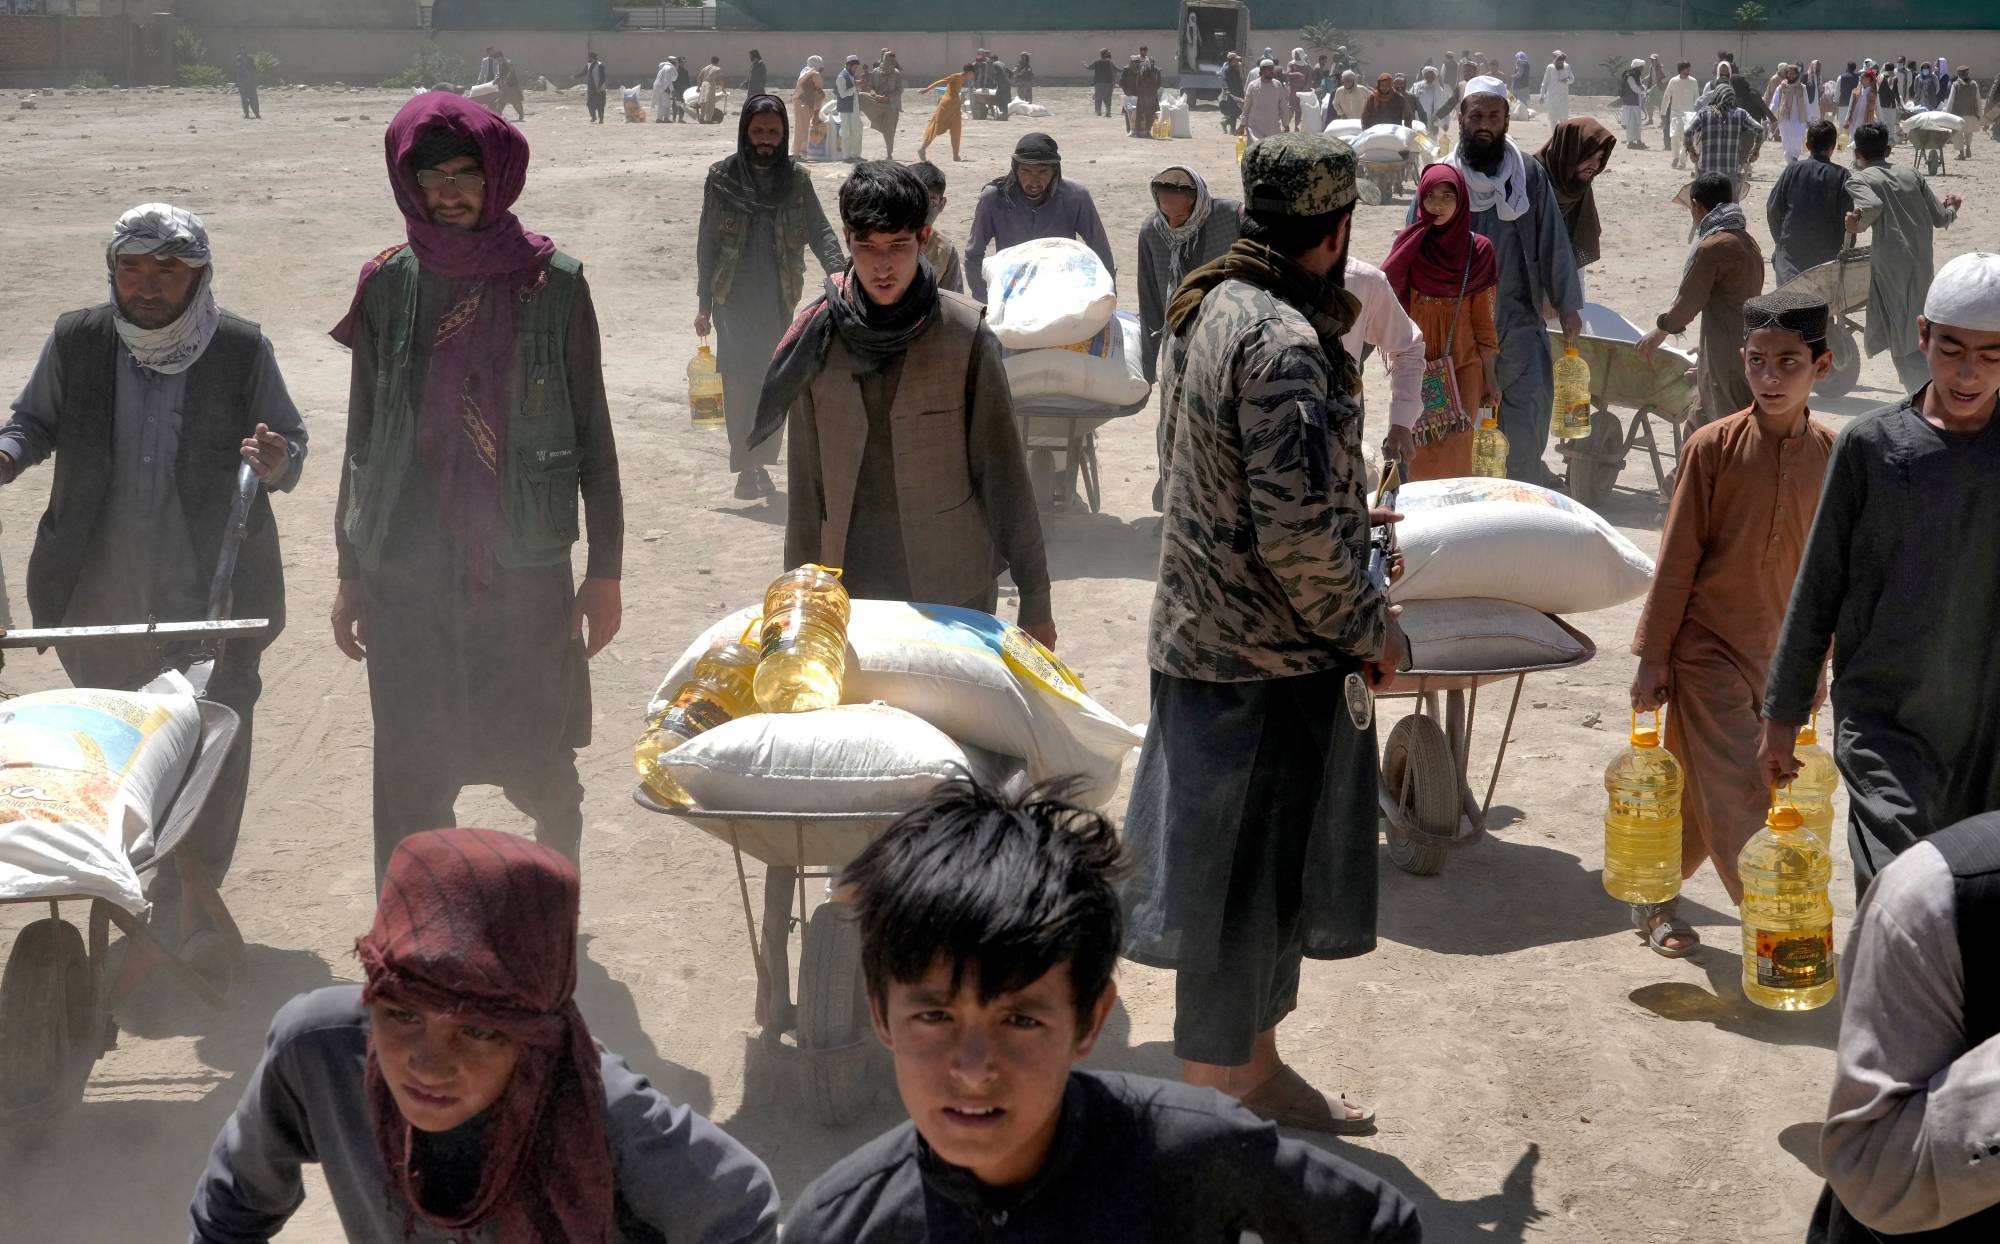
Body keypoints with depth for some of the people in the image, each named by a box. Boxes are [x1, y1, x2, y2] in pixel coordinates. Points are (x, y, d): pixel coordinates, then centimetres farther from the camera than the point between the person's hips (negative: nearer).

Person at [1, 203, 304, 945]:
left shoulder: (242, 350, -3)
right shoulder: (75, 342, 1)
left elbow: (291, 441, 7)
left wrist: (276, 462, -17)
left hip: (212, 603, -2)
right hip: (101, 599, 3)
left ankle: (183, 919, 7)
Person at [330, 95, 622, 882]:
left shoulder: (552, 285, -3)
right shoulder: (389, 286, 2)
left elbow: (591, 433, 1)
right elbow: (363, 440, 9)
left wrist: (605, 569, 0)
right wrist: (350, 574, 10)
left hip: (525, 569, -1)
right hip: (406, 574, 1)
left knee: (539, 767, 6)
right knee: (410, 780, 3)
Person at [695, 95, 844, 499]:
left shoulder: (796, 178, 3)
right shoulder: (722, 177, 0)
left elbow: (820, 231, -3)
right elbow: (707, 243, 4)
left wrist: (837, 269, -24)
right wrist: (704, 305, 2)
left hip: (778, 299, 2)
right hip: (734, 297, -2)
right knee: (740, 378, -13)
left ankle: (760, 462, 18)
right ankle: (747, 467, -11)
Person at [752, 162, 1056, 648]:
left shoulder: (965, 337, -8)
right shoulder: (817, 336, 0)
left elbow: (1003, 472, -5)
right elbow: (807, 481, 6)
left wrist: (1036, 598, -3)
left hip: (956, 593, -2)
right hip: (849, 590, 2)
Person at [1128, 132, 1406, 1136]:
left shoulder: (1203, 309, 8)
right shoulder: (1283, 342, -23)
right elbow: (1298, 530, -26)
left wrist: (1345, 514, 28)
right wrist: (1368, 626, -12)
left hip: (1201, 637, 10)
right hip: (1269, 665, -10)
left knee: (1257, 878, 21)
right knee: (1244, 899, 2)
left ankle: (1256, 1073, 36)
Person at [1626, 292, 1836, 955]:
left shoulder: (1829, 454, -1)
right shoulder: (1714, 447, -11)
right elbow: (1677, 558, -7)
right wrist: (1652, 656, -6)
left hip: (1782, 653, 4)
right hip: (1708, 647, -4)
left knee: (1702, 793, 13)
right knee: (1737, 799, -8)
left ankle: (1654, 898, 30)